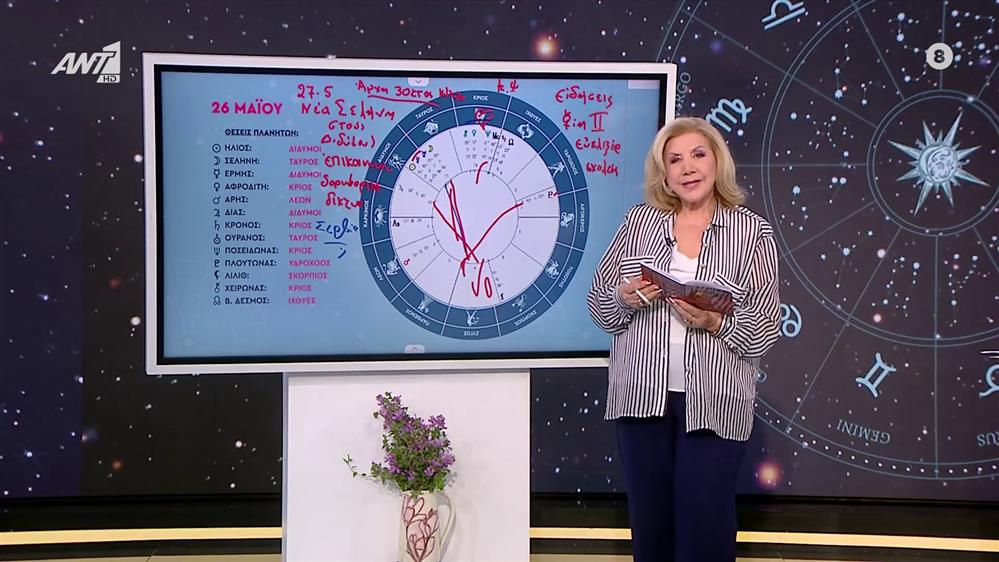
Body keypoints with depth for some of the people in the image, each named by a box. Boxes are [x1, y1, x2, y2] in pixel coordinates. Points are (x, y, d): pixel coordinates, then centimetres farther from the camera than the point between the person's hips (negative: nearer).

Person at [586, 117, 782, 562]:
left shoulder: (752, 230, 1)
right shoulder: (639, 221, 8)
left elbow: (766, 328, -1)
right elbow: (598, 303, 10)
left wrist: (716, 324, -18)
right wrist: (624, 299, -11)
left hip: (714, 402, -2)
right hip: (642, 395, 2)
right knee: (649, 523, 8)